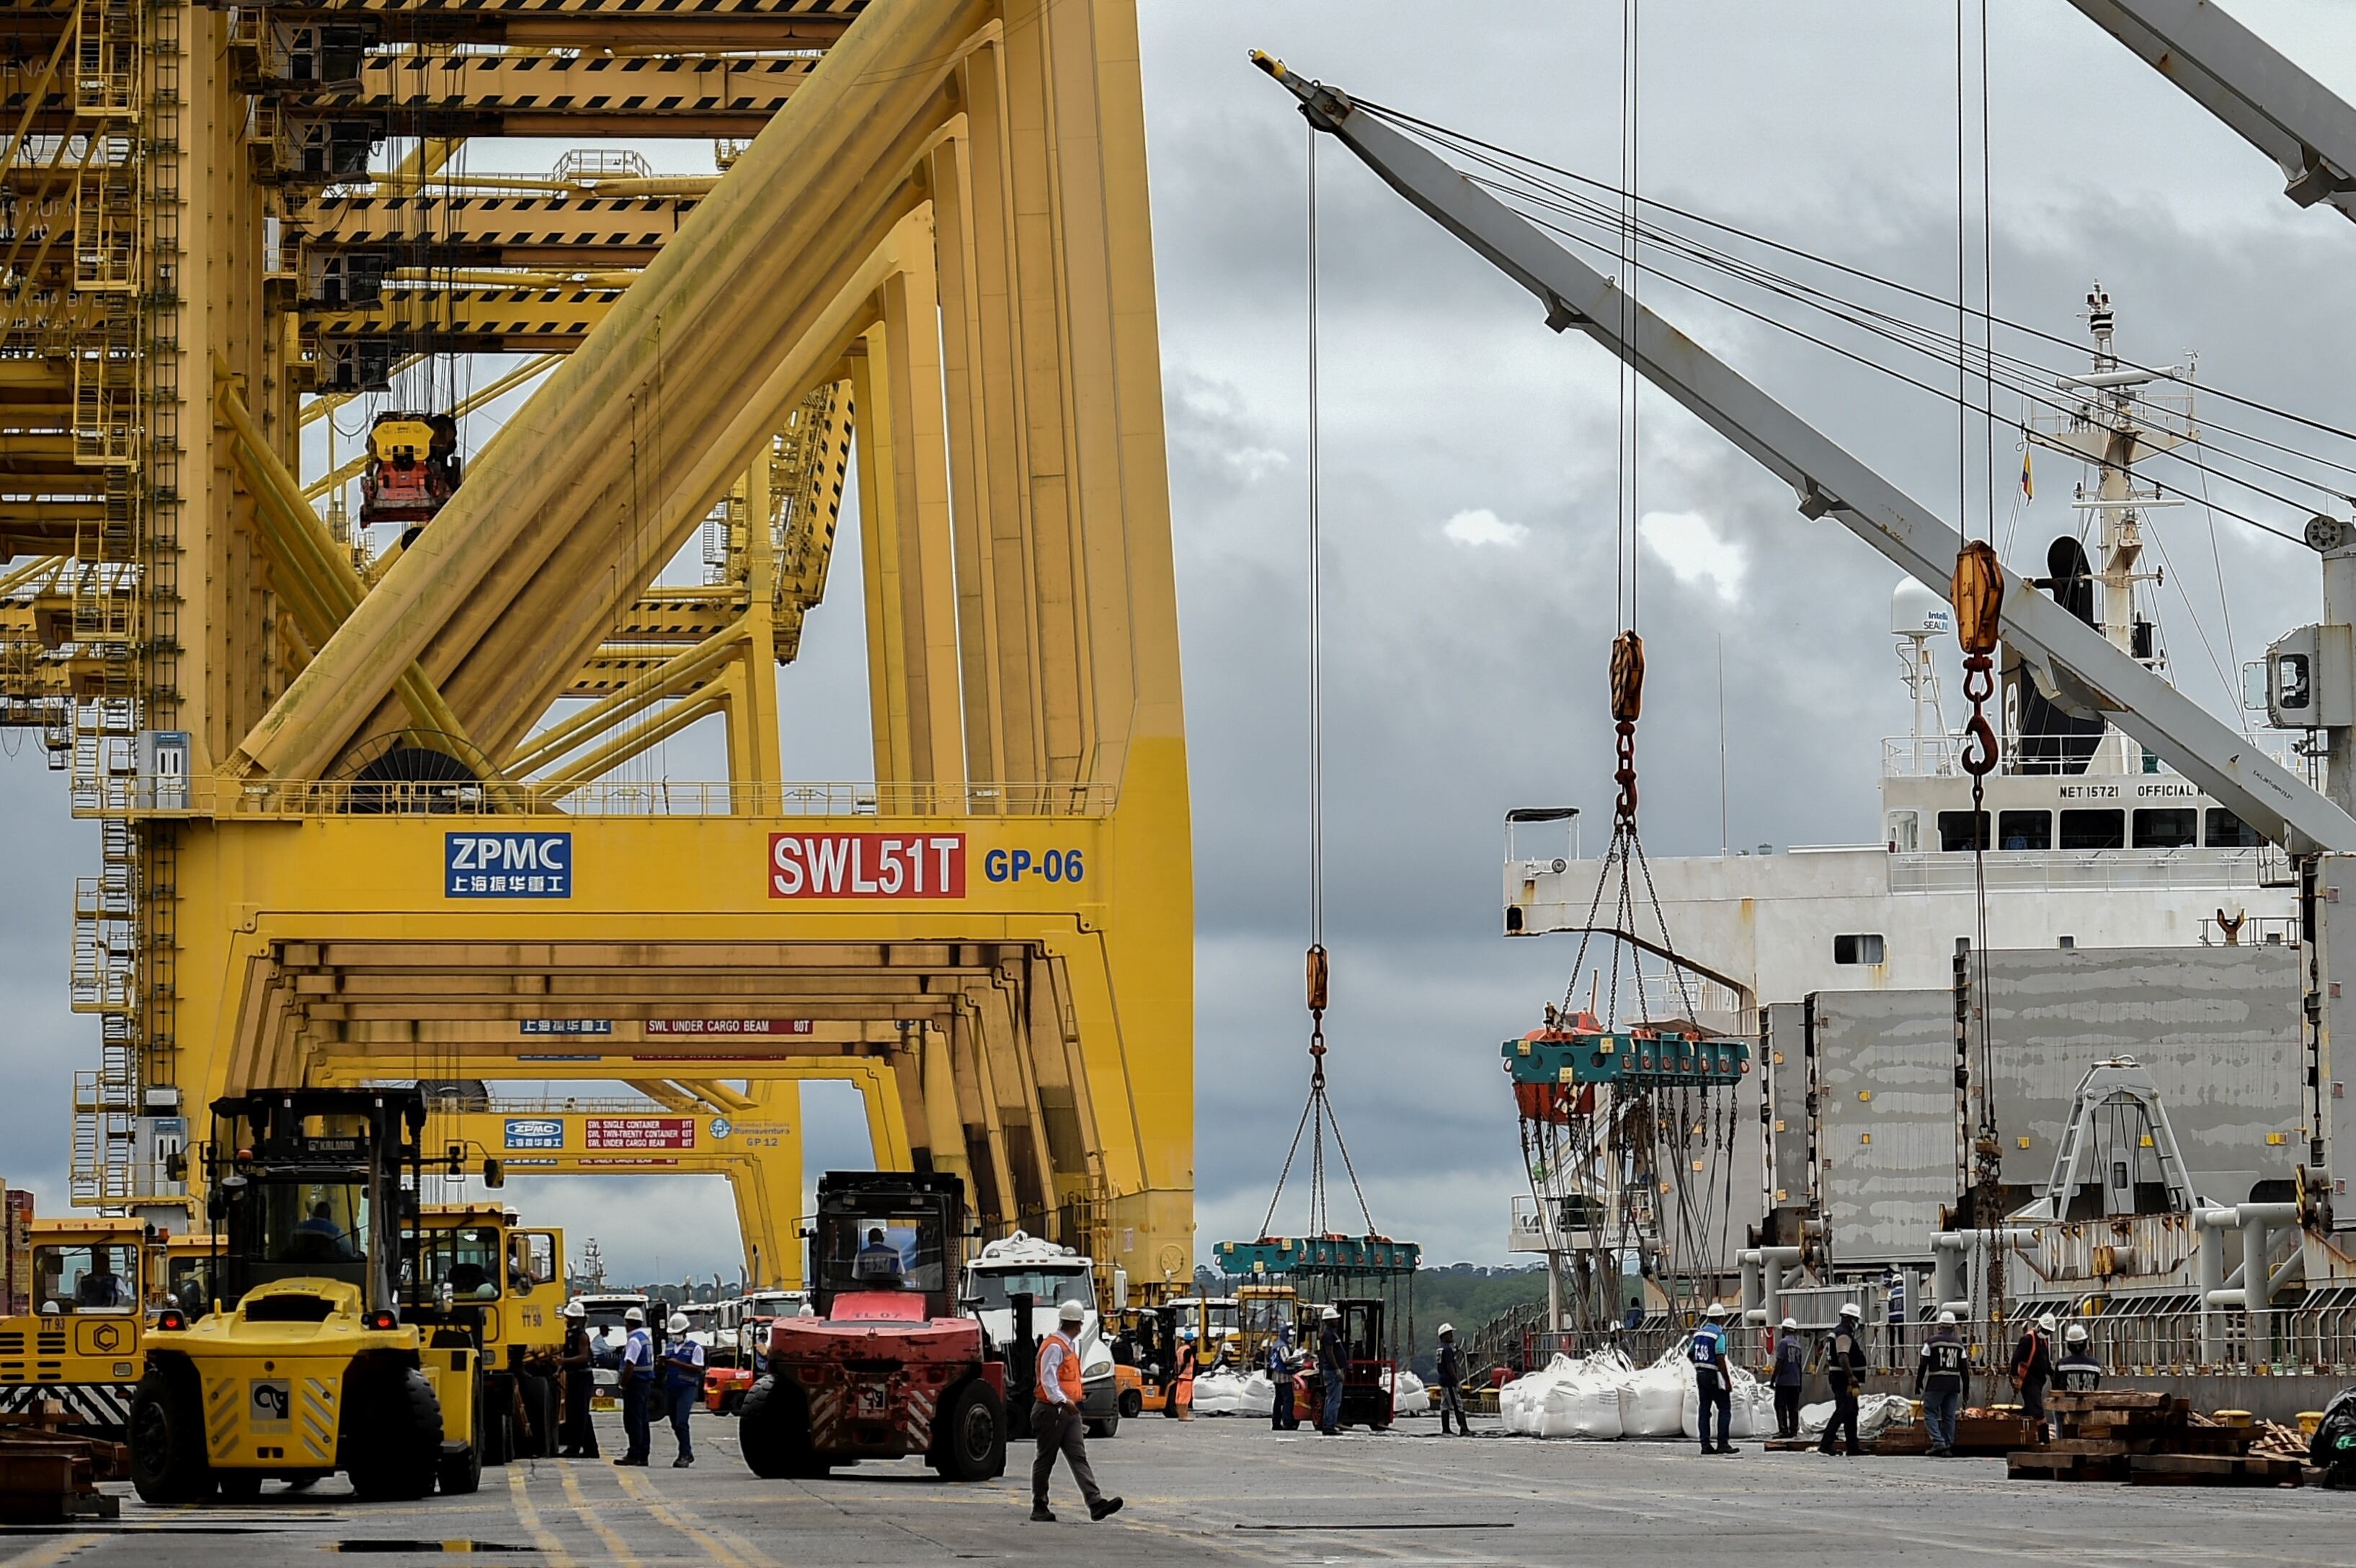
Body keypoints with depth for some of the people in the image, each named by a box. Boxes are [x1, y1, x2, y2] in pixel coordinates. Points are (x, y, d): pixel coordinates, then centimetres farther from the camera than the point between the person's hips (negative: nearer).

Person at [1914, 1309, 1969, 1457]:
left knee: (1930, 1413, 0)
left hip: (1936, 1385, -4)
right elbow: (1964, 1367, 11)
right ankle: (1948, 1447, 8)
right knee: (1949, 1416, 9)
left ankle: (1938, 1442, -17)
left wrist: (1918, 1384, 4)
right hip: (1954, 1386, 4)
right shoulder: (1959, 1344, 9)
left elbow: (1923, 1365, -3)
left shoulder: (1931, 1342, -3)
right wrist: (1966, 1387, 16)